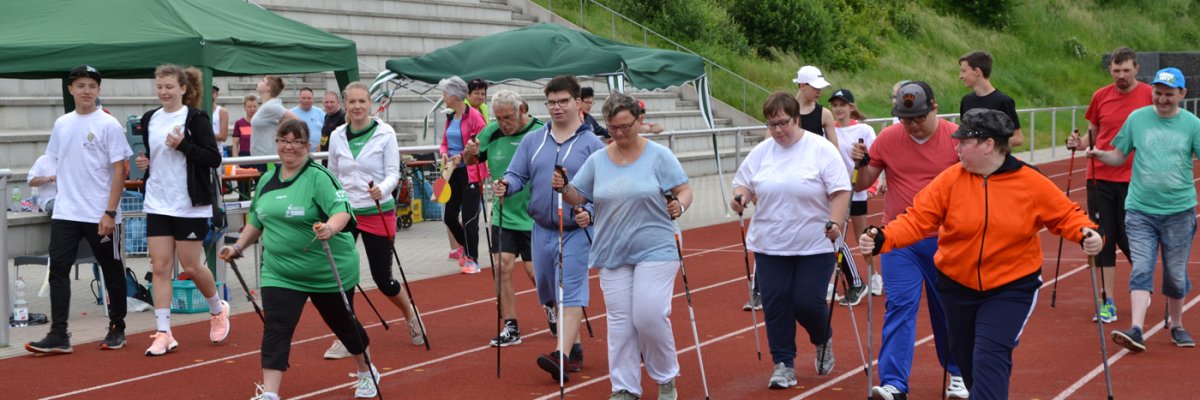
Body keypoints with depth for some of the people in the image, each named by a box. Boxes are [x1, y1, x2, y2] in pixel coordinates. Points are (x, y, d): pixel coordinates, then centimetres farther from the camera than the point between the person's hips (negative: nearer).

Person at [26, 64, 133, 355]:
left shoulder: (108, 125, -6)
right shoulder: (61, 125, 9)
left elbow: (119, 171, -9)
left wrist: (110, 212, -14)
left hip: (100, 216, -4)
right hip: (65, 213, 4)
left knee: (112, 273, 7)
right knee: (58, 269, -5)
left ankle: (117, 330, 20)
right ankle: (58, 336, -6)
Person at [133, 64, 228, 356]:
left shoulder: (196, 118, -7)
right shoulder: (149, 120, 9)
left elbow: (214, 159, -11)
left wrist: (182, 145, -21)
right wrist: (143, 163, 1)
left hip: (190, 205, -5)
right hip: (158, 204, 5)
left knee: (191, 266, 2)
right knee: (160, 266, -1)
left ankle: (218, 309, 30)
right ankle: (163, 334, 1)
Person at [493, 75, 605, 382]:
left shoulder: (591, 144, -3)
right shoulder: (532, 141, 10)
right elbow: (517, 174, 6)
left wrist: (588, 212, -23)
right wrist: (505, 185, -17)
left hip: (576, 231, -5)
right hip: (541, 229, 5)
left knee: (570, 293, -12)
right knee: (552, 293, 12)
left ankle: (562, 355, -19)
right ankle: (575, 348, 27)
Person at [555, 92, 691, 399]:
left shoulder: (659, 156, -2)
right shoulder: (597, 160, 7)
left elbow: (684, 190, -2)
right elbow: (578, 197, 11)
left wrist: (680, 205, -23)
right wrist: (563, 188, -10)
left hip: (655, 250, -4)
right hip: (613, 255, 4)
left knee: (649, 315, -11)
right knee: (619, 322, 4)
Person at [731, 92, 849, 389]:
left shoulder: (822, 150, -5)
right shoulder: (761, 152, 6)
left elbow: (840, 192, -7)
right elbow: (744, 184, 14)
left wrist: (836, 222, -19)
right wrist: (740, 197, -8)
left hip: (815, 245, -3)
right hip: (769, 245, 3)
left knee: (808, 303, -4)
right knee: (775, 305, 1)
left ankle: (823, 341, 28)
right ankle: (783, 364, 12)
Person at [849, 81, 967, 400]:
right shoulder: (888, 138, -1)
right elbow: (862, 183, 5)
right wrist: (861, 164, -14)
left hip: (944, 240, 0)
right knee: (899, 307, -7)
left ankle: (957, 374, 30)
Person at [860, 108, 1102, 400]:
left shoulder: (1031, 183, -10)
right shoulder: (950, 179, -9)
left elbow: (1066, 214, 0)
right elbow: (917, 219, -12)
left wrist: (1086, 232, -20)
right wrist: (883, 239, -27)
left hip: (1011, 289, -3)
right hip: (958, 287, 3)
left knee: (990, 358, -17)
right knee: (968, 361, 17)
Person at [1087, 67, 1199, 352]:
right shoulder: (1137, 118, 4)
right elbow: (1120, 157, 11)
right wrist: (1100, 154, -8)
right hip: (1140, 210, 0)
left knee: (1176, 274, 9)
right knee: (1141, 270, -8)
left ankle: (1176, 326, 26)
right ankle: (1136, 330, -15)